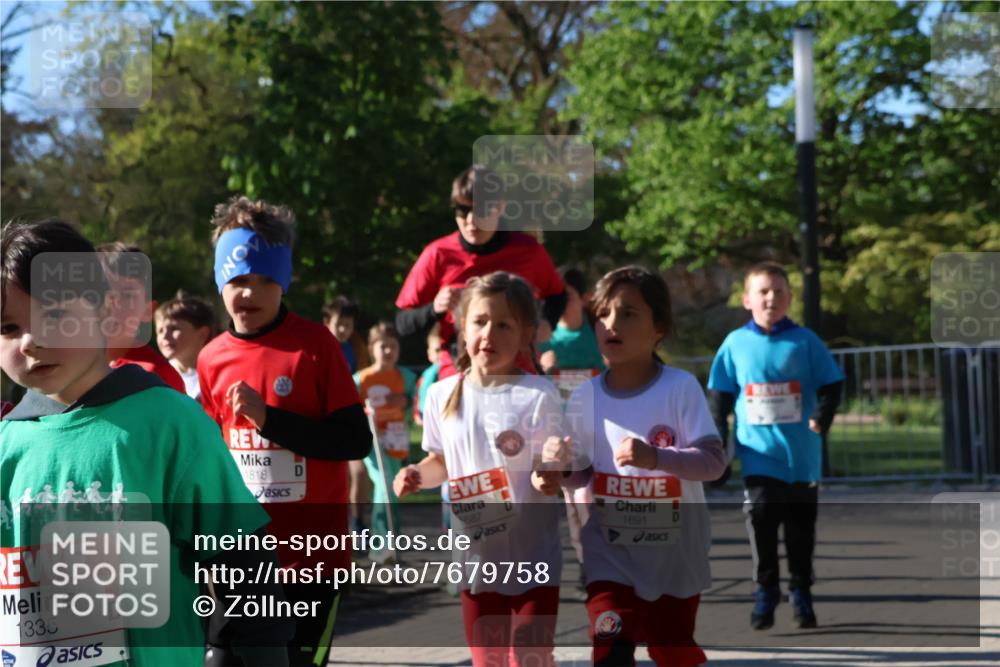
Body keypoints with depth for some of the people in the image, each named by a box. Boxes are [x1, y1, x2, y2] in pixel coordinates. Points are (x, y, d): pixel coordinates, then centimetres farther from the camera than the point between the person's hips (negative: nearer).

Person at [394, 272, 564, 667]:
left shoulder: (538, 396, -12)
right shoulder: (443, 395, 0)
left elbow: (551, 471, -7)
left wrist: (547, 479, -29)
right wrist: (418, 476, -7)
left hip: (533, 557, -4)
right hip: (476, 557, 4)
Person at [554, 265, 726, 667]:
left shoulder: (681, 388, -13)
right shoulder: (585, 398, -4)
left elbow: (714, 461, -18)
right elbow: (581, 475, 4)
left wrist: (654, 457, -33)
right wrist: (561, 465, -19)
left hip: (676, 554, -1)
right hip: (609, 552, 1)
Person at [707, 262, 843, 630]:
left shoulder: (805, 341, -1)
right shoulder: (736, 343, 1)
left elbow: (831, 385, 2)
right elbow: (719, 396, 7)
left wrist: (821, 418, -15)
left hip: (802, 457, 0)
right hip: (759, 456, 0)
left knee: (801, 529, 8)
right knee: (761, 524, -2)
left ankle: (801, 593, 21)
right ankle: (765, 593, 9)